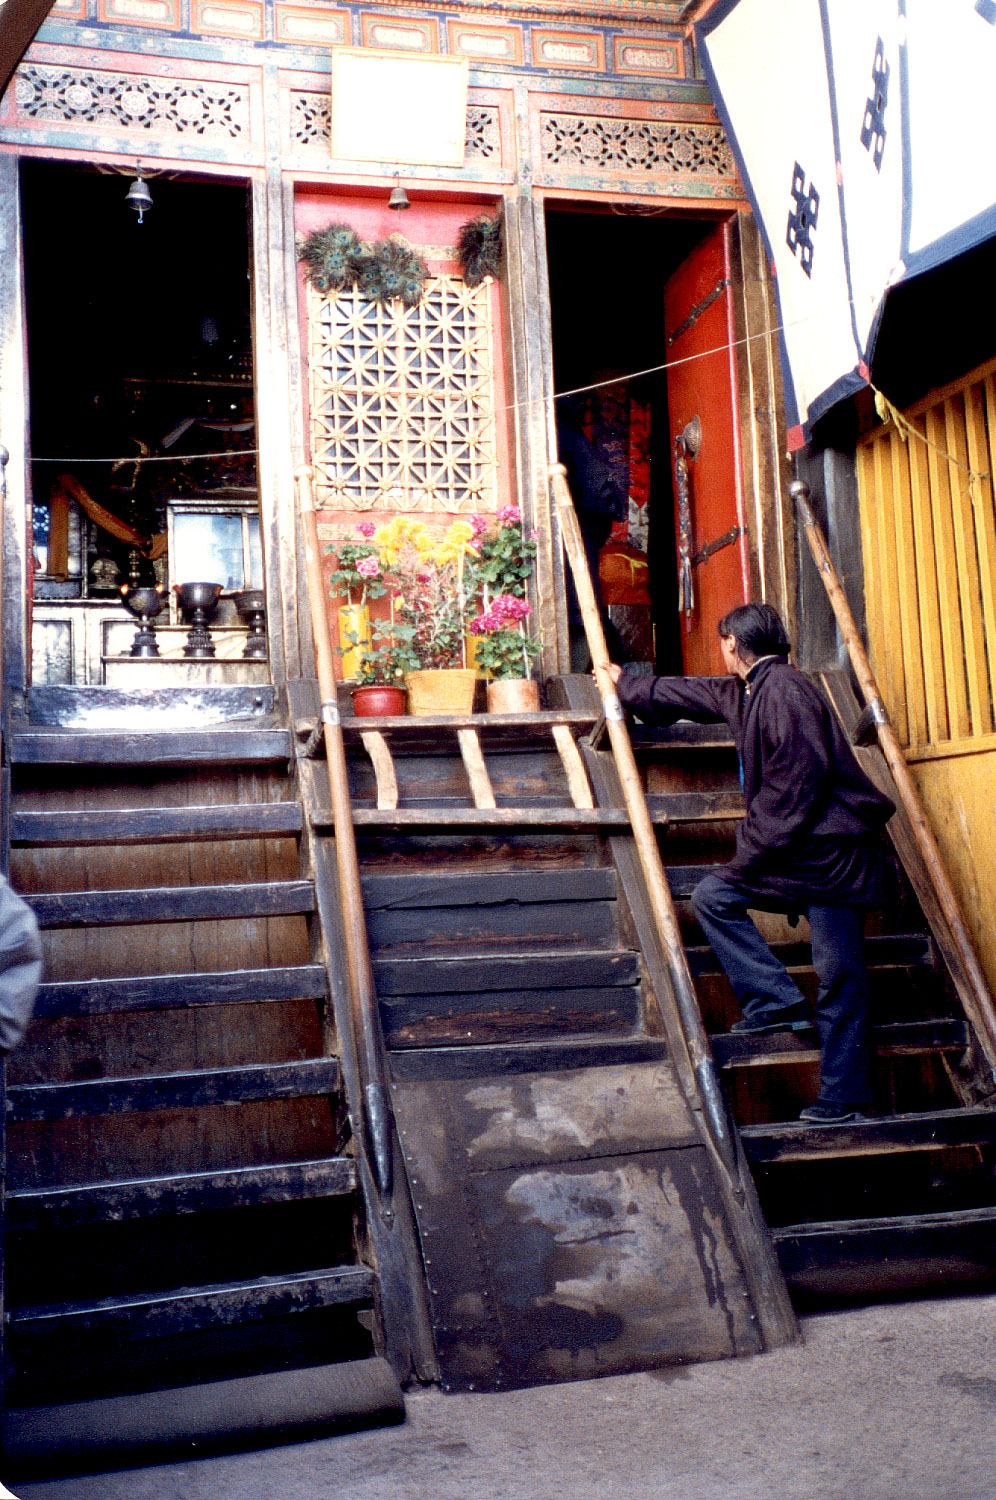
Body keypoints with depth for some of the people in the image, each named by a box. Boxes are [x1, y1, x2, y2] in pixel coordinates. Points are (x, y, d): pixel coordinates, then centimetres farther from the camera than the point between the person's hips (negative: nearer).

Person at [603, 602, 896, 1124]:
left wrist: (750, 854, -16)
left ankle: (842, 1098, 0)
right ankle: (777, 1001, 3)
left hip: (831, 847, -10)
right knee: (711, 897, 9)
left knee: (838, 973, -6)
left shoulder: (784, 689, -15)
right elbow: (683, 694, 33)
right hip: (795, 851, 10)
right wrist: (626, 684, 46)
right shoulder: (745, 691, 15)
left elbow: (795, 784, -21)